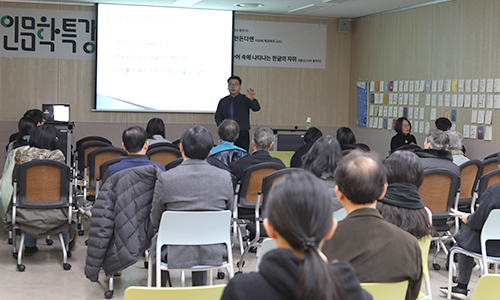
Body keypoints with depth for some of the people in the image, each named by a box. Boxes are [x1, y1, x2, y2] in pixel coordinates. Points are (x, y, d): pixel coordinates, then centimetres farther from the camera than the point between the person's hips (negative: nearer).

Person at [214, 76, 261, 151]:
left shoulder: (245, 99, 3)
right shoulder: (223, 101, 12)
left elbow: (257, 108, -13)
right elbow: (218, 117, 16)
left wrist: (252, 99, -36)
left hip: (242, 135, -2)